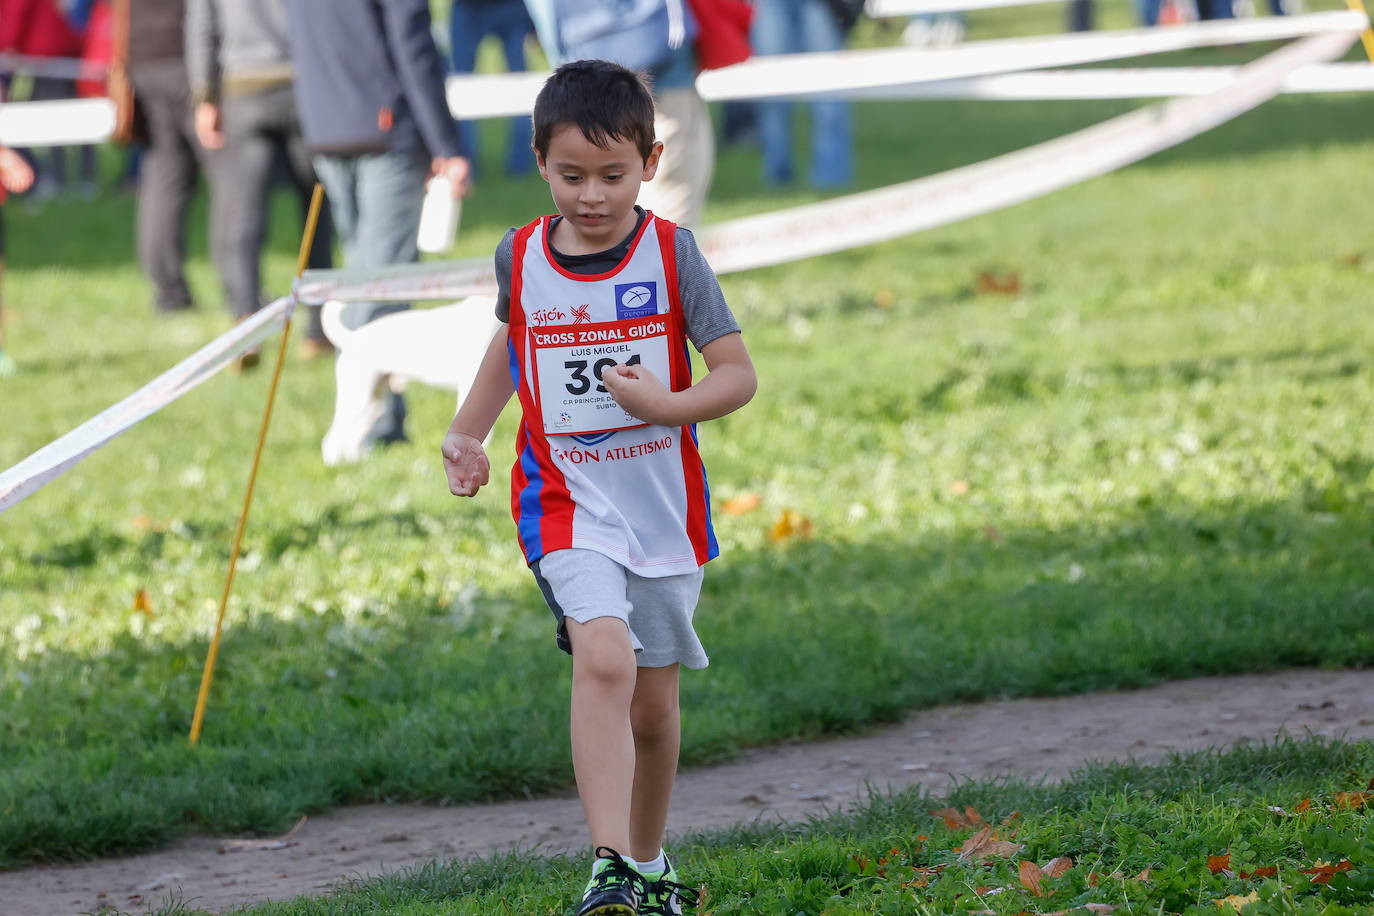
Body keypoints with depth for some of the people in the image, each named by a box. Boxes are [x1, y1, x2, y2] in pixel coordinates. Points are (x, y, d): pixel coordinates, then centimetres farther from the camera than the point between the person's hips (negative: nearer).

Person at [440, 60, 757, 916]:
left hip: (662, 505, 0)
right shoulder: (520, 258, 0)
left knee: (653, 706, 11)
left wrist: (666, 405, -24)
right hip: (566, 502, 0)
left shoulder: (671, 252, -7)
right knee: (603, 658, -24)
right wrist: (467, 432, 12)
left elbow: (739, 375, -6)